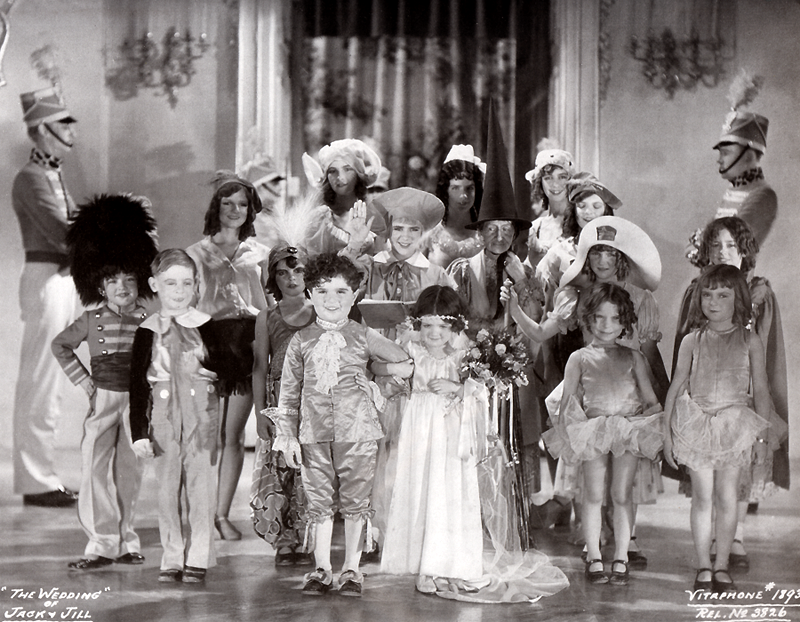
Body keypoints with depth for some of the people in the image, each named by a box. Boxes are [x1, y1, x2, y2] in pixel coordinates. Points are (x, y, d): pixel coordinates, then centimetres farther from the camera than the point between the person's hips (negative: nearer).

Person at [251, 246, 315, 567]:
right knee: (276, 471, -5)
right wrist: (260, 412, 0)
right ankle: (284, 543, 4)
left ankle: (304, 542, 2)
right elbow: (259, 369, 8)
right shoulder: (267, 318, 9)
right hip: (279, 399, 1)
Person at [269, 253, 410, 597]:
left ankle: (351, 568, 15)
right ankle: (322, 568, 18)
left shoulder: (364, 337, 3)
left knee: (355, 500, 3)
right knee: (318, 500, 6)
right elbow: (288, 391, 8)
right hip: (314, 433, 1)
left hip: (357, 430, -1)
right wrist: (287, 436, 4)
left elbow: (405, 360, 14)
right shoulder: (300, 341, 6)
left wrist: (381, 384, 4)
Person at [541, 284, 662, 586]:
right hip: (593, 432, -1)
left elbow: (651, 400, 14)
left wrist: (654, 412, -5)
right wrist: (568, 422, -11)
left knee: (622, 495, 1)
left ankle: (621, 558, 9)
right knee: (594, 495, -1)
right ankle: (593, 557, 10)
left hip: (630, 428, 1)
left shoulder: (633, 357, 13)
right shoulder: (579, 358, 8)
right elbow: (568, 401, 5)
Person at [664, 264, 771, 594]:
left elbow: (760, 390, 3)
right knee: (702, 497, 3)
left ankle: (721, 566, 13)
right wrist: (667, 433, 3)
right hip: (696, 424, 1)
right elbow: (676, 387, 6)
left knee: (726, 497, 2)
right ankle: (703, 567, 11)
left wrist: (763, 435, -1)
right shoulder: (692, 341, 4)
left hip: (734, 424, -1)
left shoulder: (750, 342, 1)